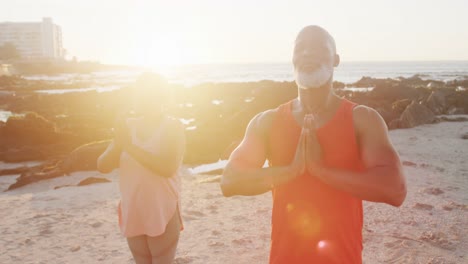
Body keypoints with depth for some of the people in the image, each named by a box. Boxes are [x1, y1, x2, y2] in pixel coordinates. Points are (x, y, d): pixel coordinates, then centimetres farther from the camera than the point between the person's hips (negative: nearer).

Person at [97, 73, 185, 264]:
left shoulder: (173, 127, -10)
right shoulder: (128, 126, 4)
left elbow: (168, 167, -25)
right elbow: (103, 166, -2)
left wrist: (131, 147, -26)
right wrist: (118, 144, -21)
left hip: (163, 214, -5)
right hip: (133, 213, 5)